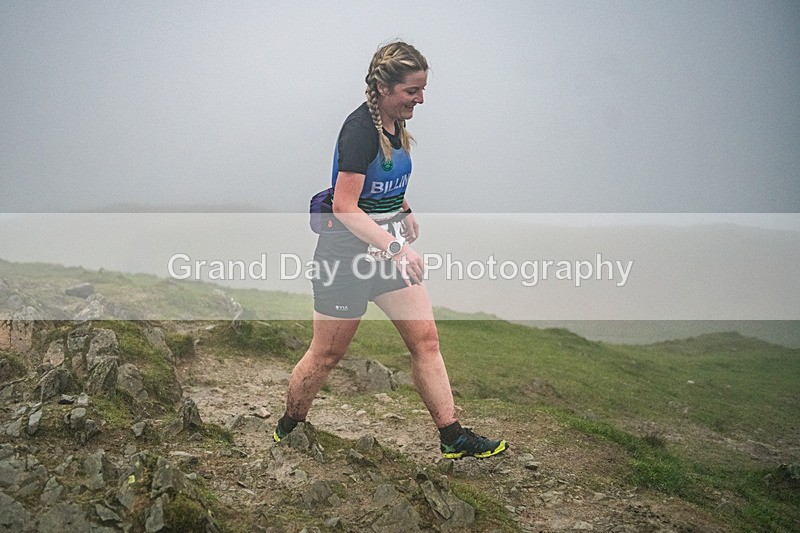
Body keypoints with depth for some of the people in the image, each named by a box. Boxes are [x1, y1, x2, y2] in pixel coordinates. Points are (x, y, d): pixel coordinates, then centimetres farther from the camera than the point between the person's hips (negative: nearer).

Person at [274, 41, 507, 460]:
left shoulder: (396, 123, 5)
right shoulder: (360, 129, -22)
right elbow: (345, 208, -26)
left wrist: (404, 211, 18)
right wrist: (394, 248, -33)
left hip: (389, 248, 8)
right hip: (346, 252, -8)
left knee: (425, 338, 2)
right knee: (327, 353, 4)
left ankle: (452, 438, 7)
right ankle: (288, 429, 26)